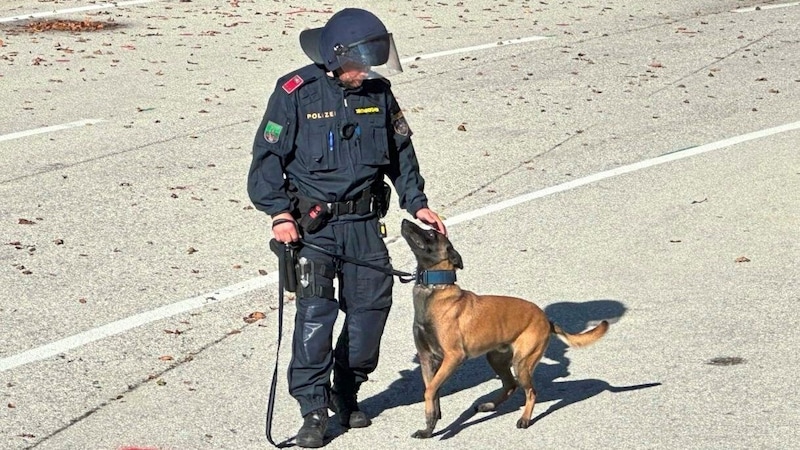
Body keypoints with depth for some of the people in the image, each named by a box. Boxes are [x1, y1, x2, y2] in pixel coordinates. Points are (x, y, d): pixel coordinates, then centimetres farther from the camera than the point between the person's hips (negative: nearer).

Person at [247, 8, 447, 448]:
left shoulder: (377, 92, 4)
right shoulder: (296, 92, -9)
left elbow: (400, 151, 15)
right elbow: (268, 156, -7)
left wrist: (416, 203, 7)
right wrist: (280, 213, -16)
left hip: (364, 221, 5)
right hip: (313, 221, -5)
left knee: (372, 303, 6)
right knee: (315, 310, -11)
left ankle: (347, 392, 25)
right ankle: (313, 409, -3)